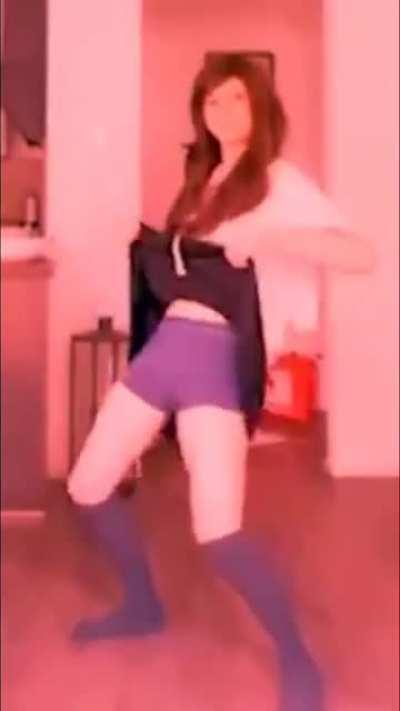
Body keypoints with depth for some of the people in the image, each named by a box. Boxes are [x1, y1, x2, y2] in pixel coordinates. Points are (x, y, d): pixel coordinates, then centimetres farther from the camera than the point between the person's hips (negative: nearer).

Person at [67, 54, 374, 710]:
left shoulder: (279, 182, -3)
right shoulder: (201, 176, 20)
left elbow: (361, 255, -17)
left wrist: (269, 236, -28)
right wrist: (149, 246, 7)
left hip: (216, 358, -7)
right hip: (163, 345, 8)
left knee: (219, 534, -16)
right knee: (88, 489, 10)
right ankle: (144, 606, 34)